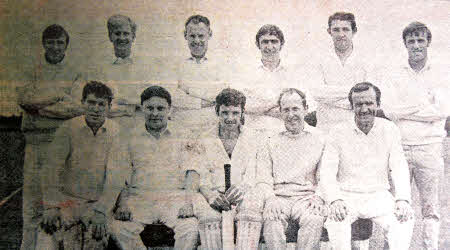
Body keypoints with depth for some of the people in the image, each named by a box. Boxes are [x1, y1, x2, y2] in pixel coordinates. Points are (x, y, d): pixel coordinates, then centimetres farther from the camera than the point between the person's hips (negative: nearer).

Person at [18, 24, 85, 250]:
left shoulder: (75, 75, 8)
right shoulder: (33, 72, 13)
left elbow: (78, 107, -8)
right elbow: (24, 98, -6)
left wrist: (40, 107, -9)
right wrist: (59, 97, -11)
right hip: (35, 144, 1)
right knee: (32, 201, 3)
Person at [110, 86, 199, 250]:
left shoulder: (181, 136, 13)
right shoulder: (131, 136, 14)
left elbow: (191, 173, 7)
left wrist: (189, 202, -10)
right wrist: (122, 204, -5)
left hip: (174, 198, 0)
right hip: (139, 198, 1)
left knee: (190, 228, -30)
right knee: (119, 227, -29)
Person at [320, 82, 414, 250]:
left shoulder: (390, 130, 4)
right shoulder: (339, 132, -2)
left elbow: (399, 168, -1)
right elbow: (327, 171, -7)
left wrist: (403, 199, -19)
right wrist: (334, 200, -25)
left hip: (378, 195, 2)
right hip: (347, 195, -1)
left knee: (404, 218, -25)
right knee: (336, 219, -32)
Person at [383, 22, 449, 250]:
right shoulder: (395, 75, 10)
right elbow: (389, 110, -1)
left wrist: (404, 111, -5)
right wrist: (424, 106, -7)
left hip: (429, 147, -1)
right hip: (400, 146, 1)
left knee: (430, 206, 4)